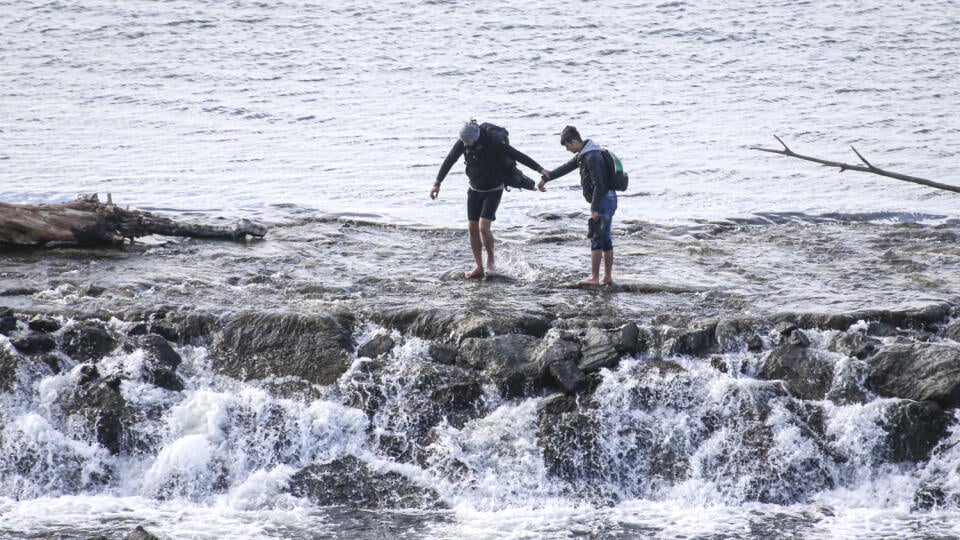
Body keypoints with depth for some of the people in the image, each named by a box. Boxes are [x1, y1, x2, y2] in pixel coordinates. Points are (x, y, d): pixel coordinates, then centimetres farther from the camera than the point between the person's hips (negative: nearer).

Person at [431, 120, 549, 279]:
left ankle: (491, 261, 4)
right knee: (472, 228, 1)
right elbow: (449, 161, -2)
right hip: (475, 190, 5)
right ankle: (479, 268, 11)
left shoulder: (492, 143, -28)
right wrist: (437, 183, -2)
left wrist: (540, 169, -36)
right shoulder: (462, 143, -15)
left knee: (483, 227, -18)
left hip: (493, 191, -5)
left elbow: (518, 156, -28)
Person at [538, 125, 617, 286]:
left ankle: (594, 277, -5)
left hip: (603, 200, -10)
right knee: (605, 238, 11)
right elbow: (566, 168, 25)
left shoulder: (592, 157, -20)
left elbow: (599, 185, -24)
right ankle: (608, 277, 14)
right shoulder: (583, 155, 13)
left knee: (596, 238, -7)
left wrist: (595, 209, -23)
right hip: (608, 200, 10)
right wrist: (546, 178, 28)